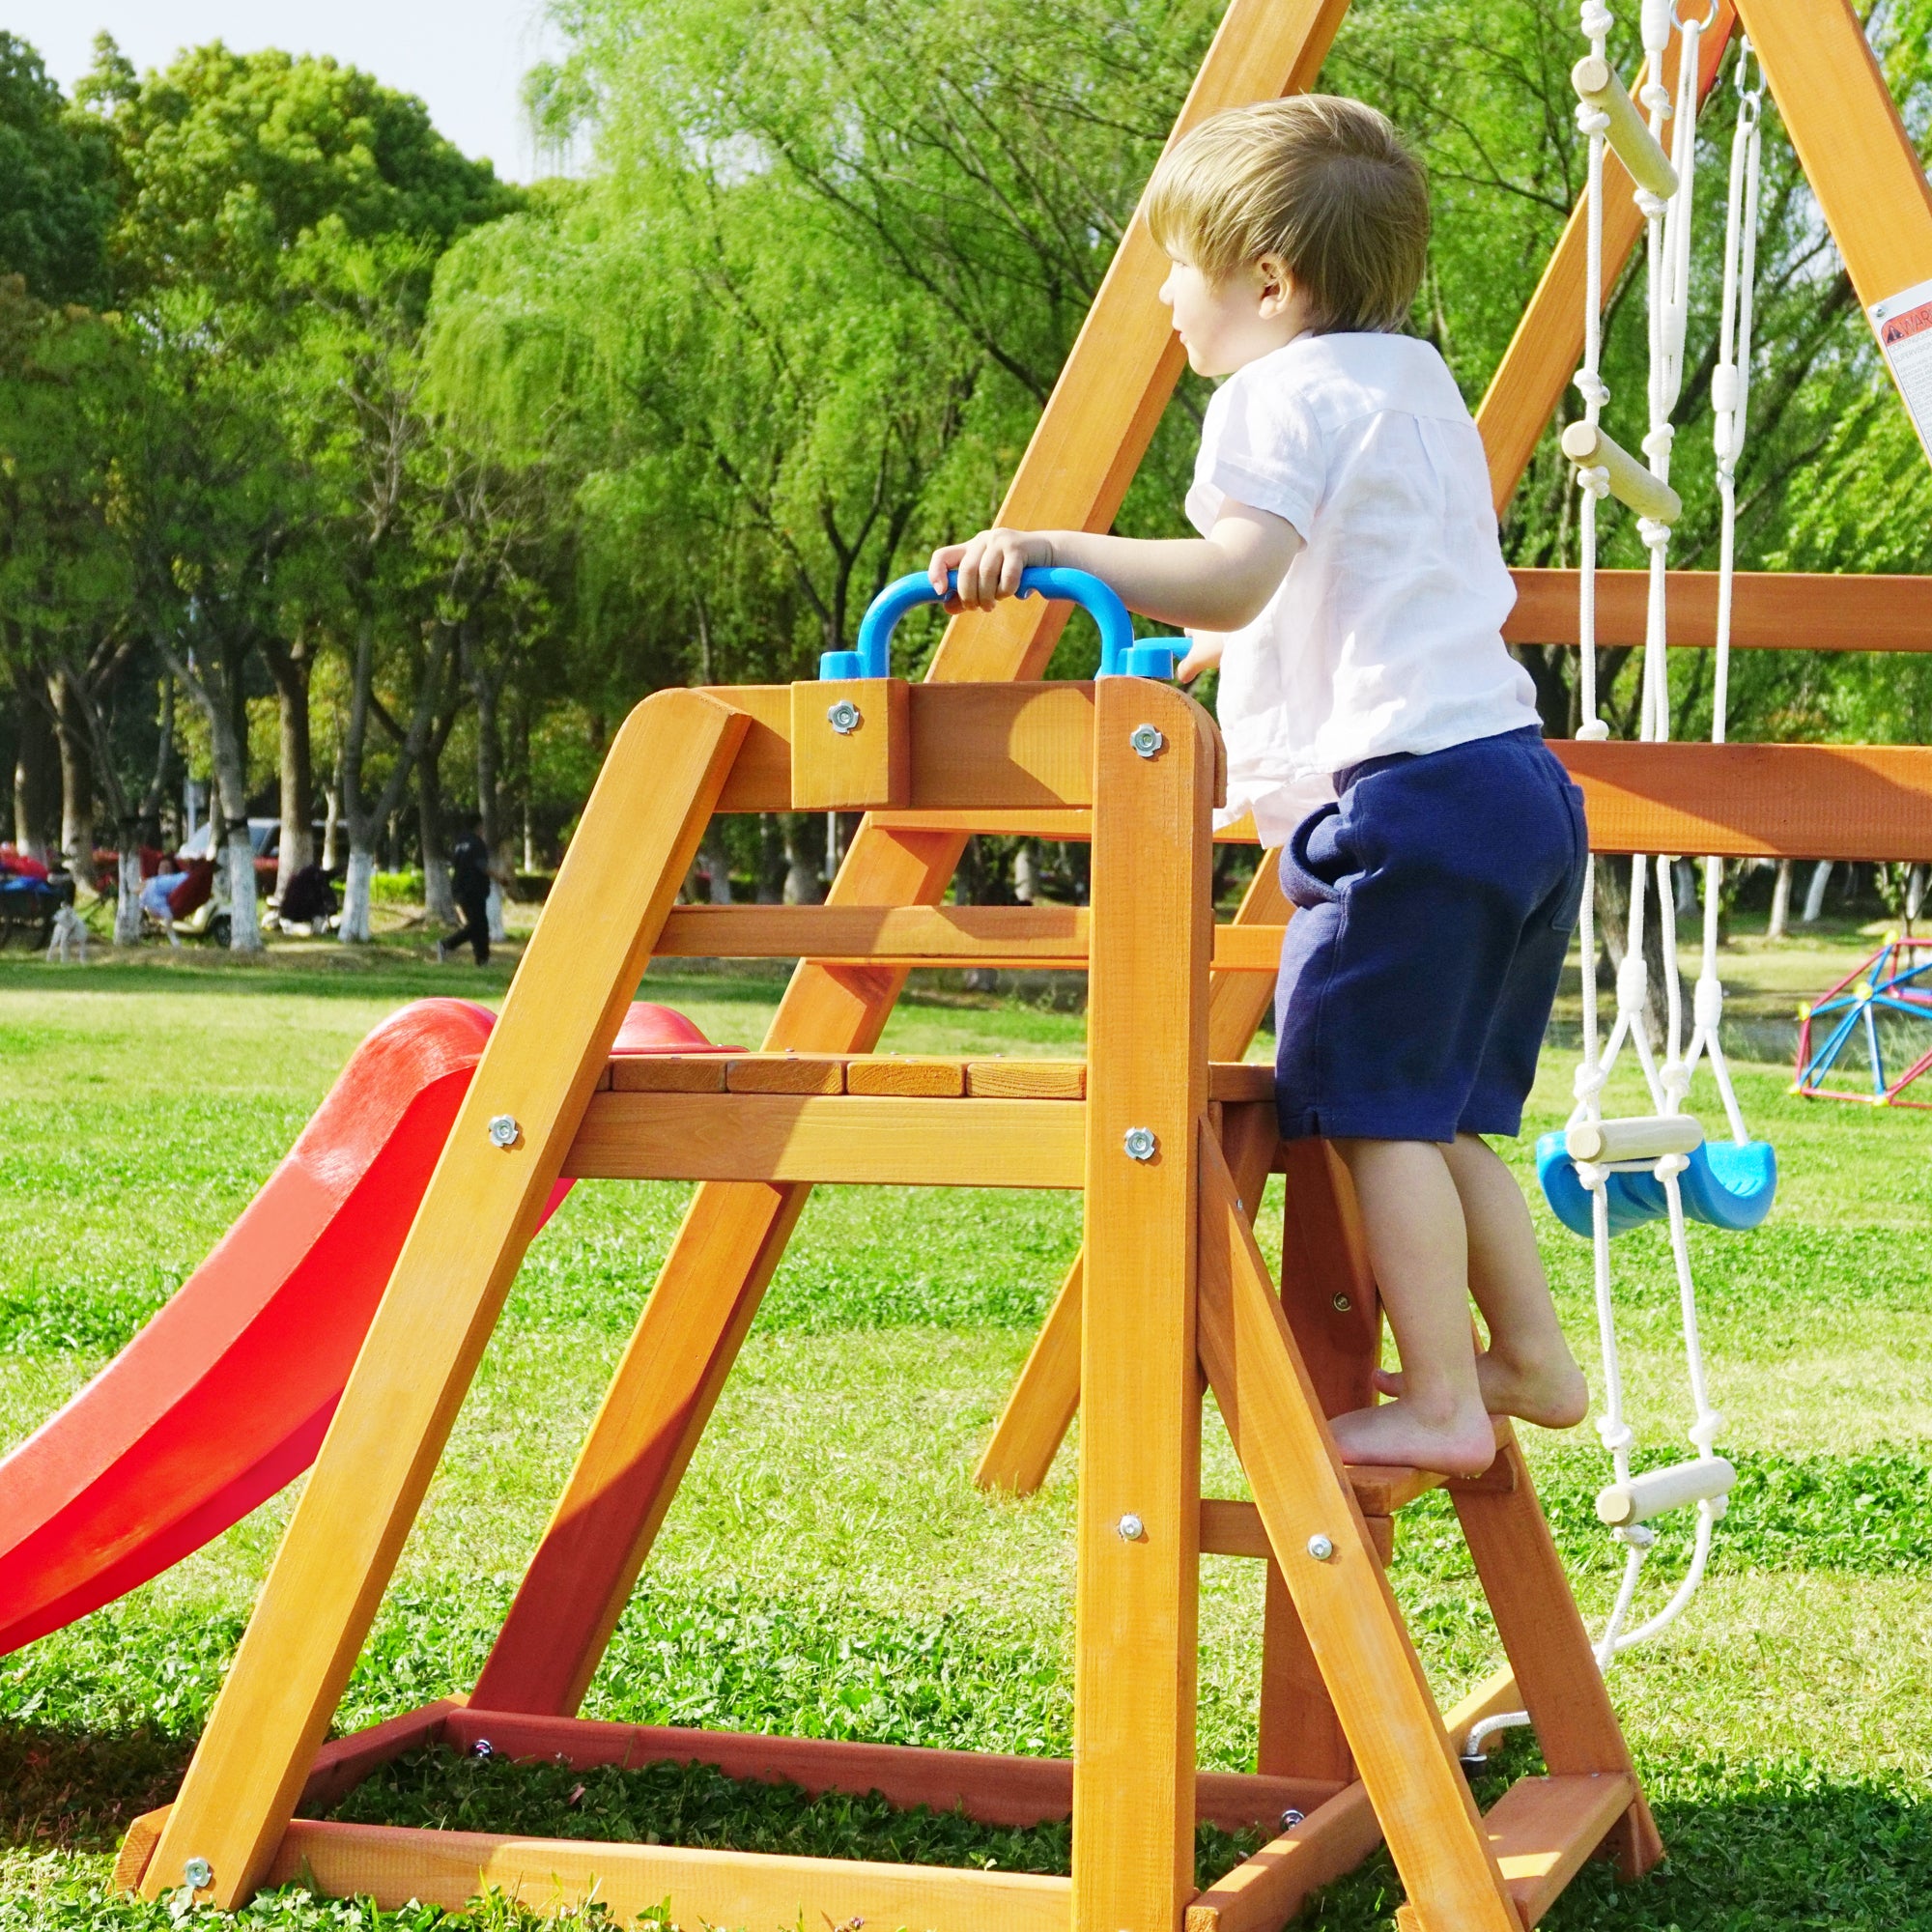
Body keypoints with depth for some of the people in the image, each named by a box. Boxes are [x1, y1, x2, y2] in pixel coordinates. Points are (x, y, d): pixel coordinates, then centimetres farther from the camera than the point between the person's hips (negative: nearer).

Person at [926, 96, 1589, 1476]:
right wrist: (1222, 645, 41)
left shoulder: (1283, 395, -6)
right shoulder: (1422, 385, 23)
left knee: (1371, 1105, -5)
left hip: (1403, 792, -10)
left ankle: (1440, 1404, -3)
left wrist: (1054, 550, -25)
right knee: (1438, 1114, 17)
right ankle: (1531, 1357, 21)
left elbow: (1232, 577, -22)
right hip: (1520, 780, 10)